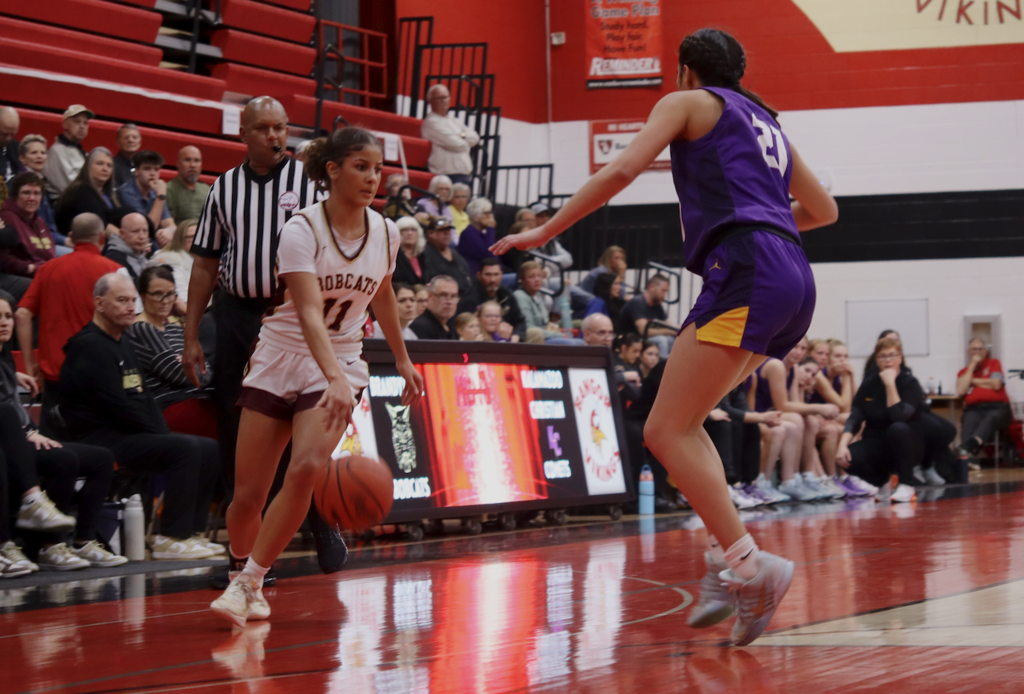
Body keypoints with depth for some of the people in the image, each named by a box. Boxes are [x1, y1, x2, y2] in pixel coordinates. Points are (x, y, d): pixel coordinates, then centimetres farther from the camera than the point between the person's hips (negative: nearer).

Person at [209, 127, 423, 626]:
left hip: (341, 363, 2)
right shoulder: (302, 229, -16)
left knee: (304, 471, -23)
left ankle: (248, 584, -13)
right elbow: (309, 313, -28)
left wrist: (402, 360, 28)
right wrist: (336, 380, -42)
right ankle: (243, 574, 26)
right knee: (248, 493, -2)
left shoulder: (385, 233, -1)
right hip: (281, 358, -2)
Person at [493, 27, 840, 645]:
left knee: (666, 431, -11)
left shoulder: (689, 102, 11)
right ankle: (727, 559, 2)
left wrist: (545, 232, 1)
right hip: (794, 277, 8)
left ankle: (748, 563, -24)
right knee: (683, 422, 15)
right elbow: (825, 210, 36)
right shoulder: (764, 121, 31)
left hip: (748, 271, -8)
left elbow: (622, 170, -4)